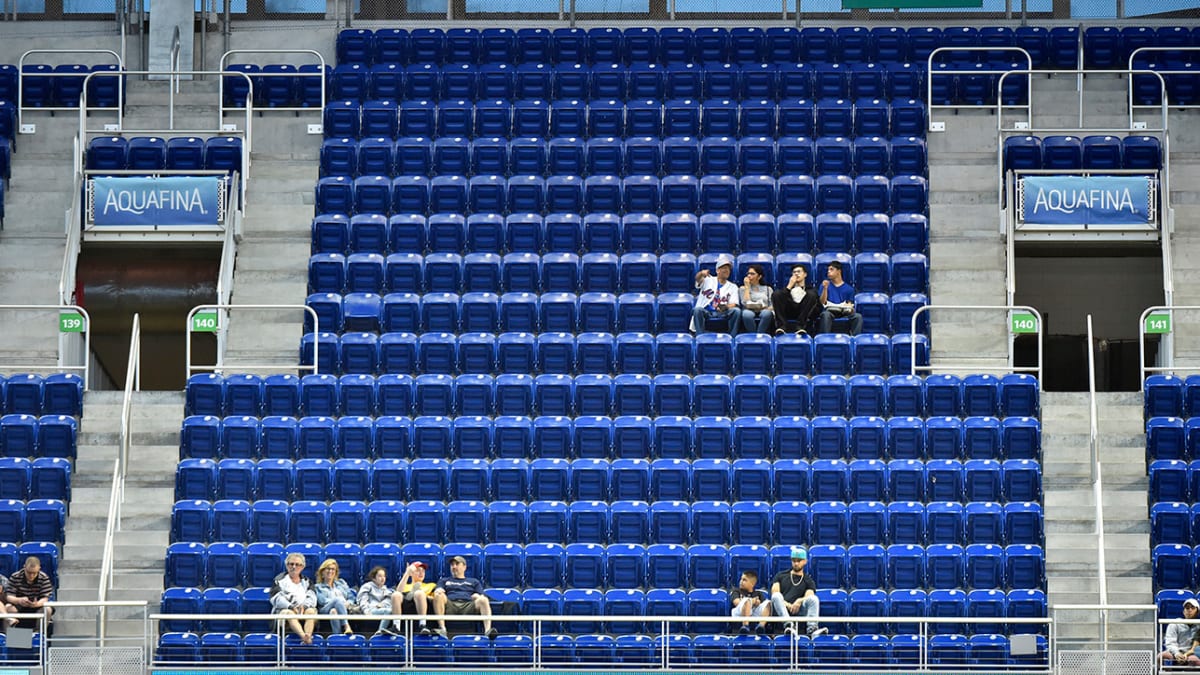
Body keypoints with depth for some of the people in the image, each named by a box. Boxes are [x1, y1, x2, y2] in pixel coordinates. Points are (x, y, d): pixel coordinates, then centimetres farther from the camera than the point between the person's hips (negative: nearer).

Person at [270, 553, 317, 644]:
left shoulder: (306, 581, 24)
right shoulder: (280, 580, 15)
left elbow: (312, 598, 8)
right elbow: (276, 598, -1)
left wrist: (304, 606, -16)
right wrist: (291, 607, -17)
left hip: (303, 610, 3)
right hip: (283, 610, -2)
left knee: (311, 611, -32)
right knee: (289, 613, -38)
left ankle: (308, 636, -56)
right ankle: (303, 636, -64)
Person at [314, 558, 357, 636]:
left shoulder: (341, 582, 31)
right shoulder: (318, 587, 21)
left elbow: (351, 597, 22)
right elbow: (322, 601, 2)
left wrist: (348, 603, -3)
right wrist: (341, 602, -10)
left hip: (345, 609, 2)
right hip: (326, 609, -2)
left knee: (334, 611, -36)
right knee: (338, 600, -36)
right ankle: (346, 626, -55)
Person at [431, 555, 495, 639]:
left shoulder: (474, 581, 34)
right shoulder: (444, 580, 35)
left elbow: (481, 597, 20)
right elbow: (438, 591, 16)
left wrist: (477, 596, -5)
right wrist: (438, 591, -10)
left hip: (468, 605, 0)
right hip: (450, 605, 0)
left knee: (483, 600, -32)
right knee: (439, 595, -33)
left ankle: (487, 629, -53)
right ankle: (442, 628, -45)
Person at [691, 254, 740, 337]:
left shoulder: (733, 286, 18)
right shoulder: (708, 280, 13)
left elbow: (733, 304, 5)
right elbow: (698, 279, -9)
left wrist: (725, 307, -20)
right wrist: (701, 273, -36)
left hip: (722, 313, 2)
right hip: (706, 313, -2)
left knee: (736, 311, -27)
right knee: (697, 309, -34)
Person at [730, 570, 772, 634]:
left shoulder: (758, 593, 28)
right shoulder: (736, 591, 24)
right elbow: (737, 602, 3)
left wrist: (758, 603, -10)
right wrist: (752, 601, -1)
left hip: (755, 613, 2)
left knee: (768, 603, -22)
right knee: (747, 601, -33)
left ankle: (761, 625, -45)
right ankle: (745, 626, -53)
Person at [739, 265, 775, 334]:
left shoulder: (767, 289, 20)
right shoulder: (743, 288, 17)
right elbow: (746, 303, -2)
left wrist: (767, 308, -13)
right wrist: (747, 287, 2)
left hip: (764, 311, 1)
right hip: (750, 311, -1)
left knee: (766, 313, -39)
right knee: (747, 314, -41)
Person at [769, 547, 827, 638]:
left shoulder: (808, 581, 21)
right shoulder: (781, 576, 23)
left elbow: (809, 597, 1)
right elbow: (774, 594, 7)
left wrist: (799, 601, -22)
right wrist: (787, 605, -11)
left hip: (798, 612, 0)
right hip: (781, 612, 0)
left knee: (814, 599, -26)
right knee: (777, 595, -31)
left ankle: (812, 628, -50)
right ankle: (788, 625, -54)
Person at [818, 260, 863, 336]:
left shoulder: (848, 288, 15)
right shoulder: (825, 284, 14)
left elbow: (849, 304, 11)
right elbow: (822, 302, 2)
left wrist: (849, 308, -14)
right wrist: (825, 288, -13)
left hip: (844, 312, 1)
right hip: (829, 311, -1)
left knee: (858, 316, -28)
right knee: (826, 314, -38)